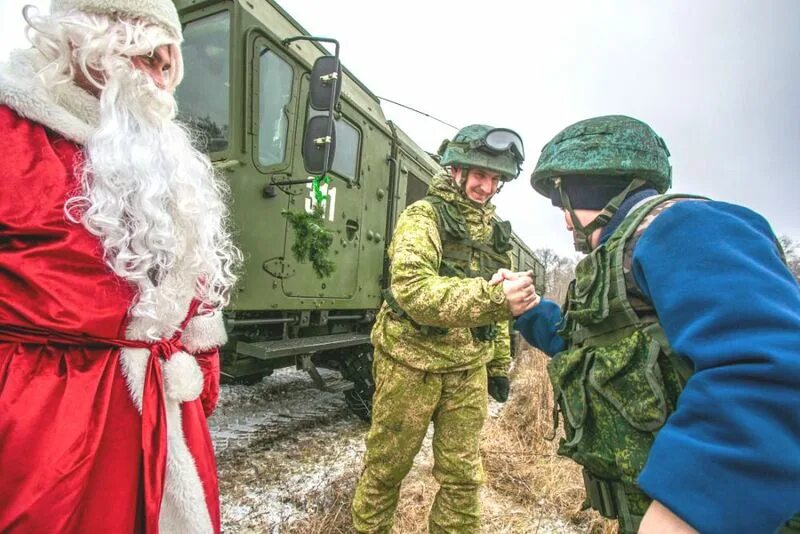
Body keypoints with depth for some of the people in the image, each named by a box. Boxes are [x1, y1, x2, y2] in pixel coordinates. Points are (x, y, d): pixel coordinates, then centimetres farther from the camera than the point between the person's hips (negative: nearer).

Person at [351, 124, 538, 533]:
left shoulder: (495, 230, 10)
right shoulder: (423, 217, -11)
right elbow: (412, 289, -28)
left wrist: (499, 366, 14)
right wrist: (492, 297, -38)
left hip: (468, 368, 5)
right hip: (411, 361, -5)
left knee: (463, 476, 14)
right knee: (386, 467, 13)